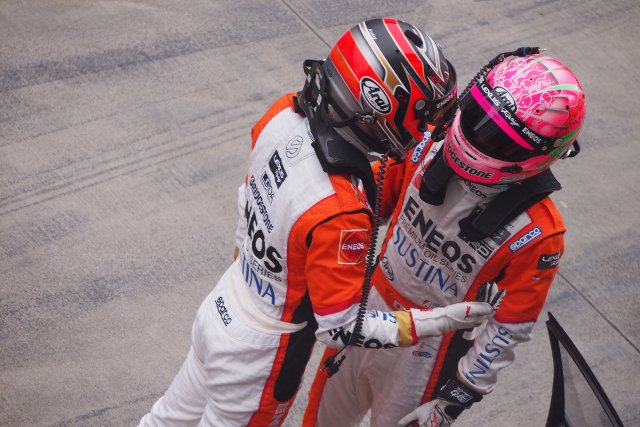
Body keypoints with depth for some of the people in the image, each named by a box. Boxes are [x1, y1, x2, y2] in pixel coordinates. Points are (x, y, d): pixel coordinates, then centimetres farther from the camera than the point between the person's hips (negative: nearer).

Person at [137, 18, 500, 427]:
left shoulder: (286, 112, -19)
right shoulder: (340, 215, -40)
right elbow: (343, 327, -28)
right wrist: (445, 320, -26)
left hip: (222, 305, 7)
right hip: (257, 355, -7)